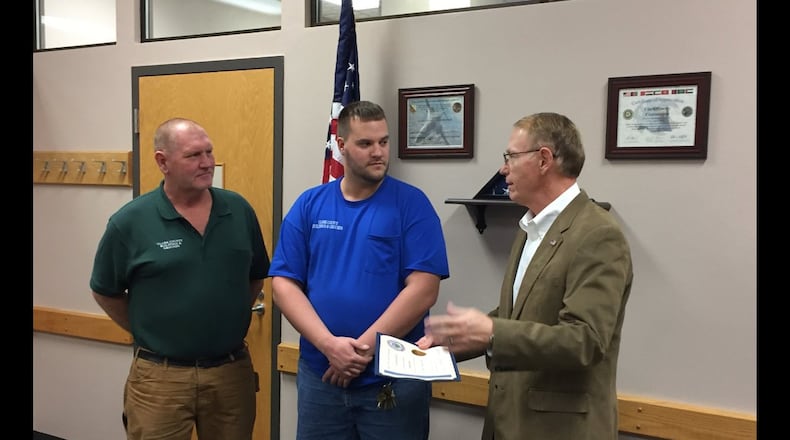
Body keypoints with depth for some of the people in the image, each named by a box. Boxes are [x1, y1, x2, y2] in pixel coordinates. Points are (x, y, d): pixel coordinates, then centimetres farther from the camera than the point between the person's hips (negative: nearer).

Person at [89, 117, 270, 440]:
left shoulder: (239, 210, 0)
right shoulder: (130, 221, -9)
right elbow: (105, 292, 3)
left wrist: (227, 321, 10)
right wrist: (149, 333, 4)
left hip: (233, 370, 3)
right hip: (160, 376, -3)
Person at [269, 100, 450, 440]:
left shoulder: (411, 203, -5)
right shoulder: (309, 205, 3)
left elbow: (423, 290, -12)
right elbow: (283, 284, -2)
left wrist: (364, 347, -15)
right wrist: (329, 345, -14)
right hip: (320, 376, 2)